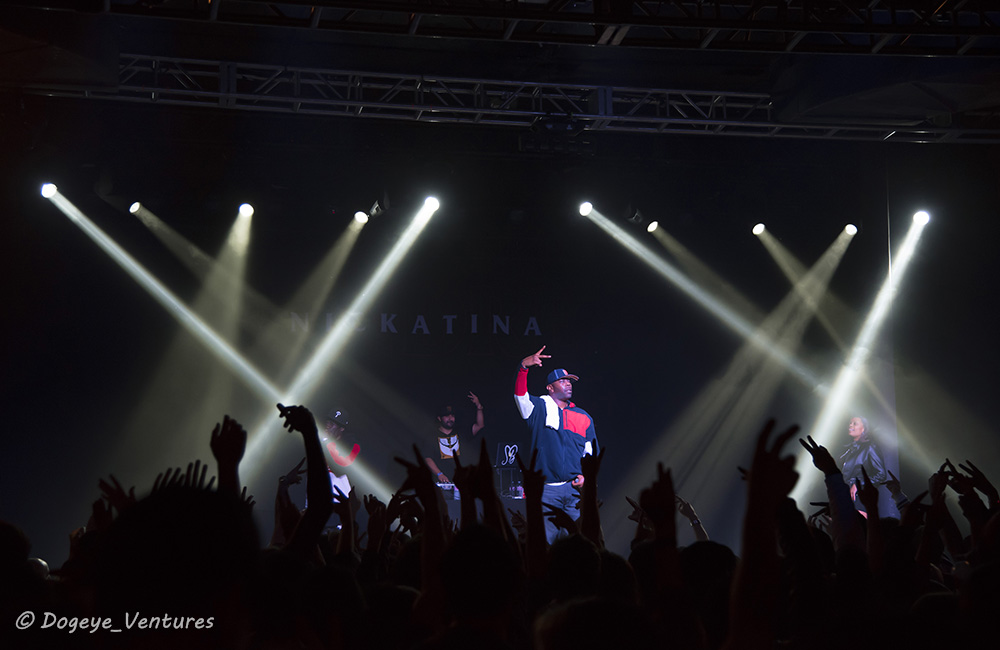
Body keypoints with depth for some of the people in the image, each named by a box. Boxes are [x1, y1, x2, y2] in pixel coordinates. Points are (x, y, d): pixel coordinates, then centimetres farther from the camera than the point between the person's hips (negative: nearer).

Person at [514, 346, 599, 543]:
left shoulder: (583, 417, 19)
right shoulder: (540, 408, 9)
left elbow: (591, 453, 21)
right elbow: (520, 395, -11)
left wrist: (586, 476, 2)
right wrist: (524, 367, -27)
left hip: (576, 489, 3)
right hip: (547, 489, -3)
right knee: (543, 542, -8)